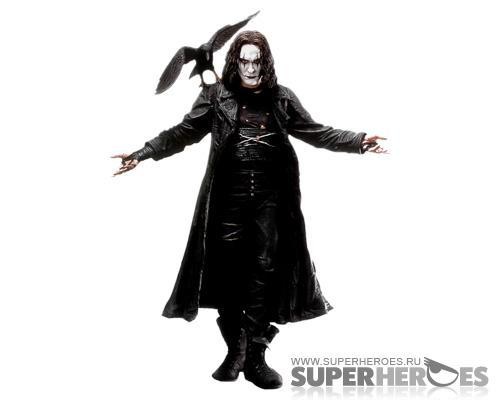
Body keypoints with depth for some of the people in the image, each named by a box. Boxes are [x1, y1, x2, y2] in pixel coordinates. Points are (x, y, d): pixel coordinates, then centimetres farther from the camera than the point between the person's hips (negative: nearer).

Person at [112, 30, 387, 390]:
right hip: (228, 199, 0)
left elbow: (316, 132, 11)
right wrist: (142, 154, -3)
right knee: (228, 273, 2)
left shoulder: (282, 98, 8)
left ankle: (255, 357, 7)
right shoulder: (216, 96, 5)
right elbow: (184, 133, 5)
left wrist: (359, 142, 2)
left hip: (270, 200, 1)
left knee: (264, 273, 0)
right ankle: (235, 351, 17)